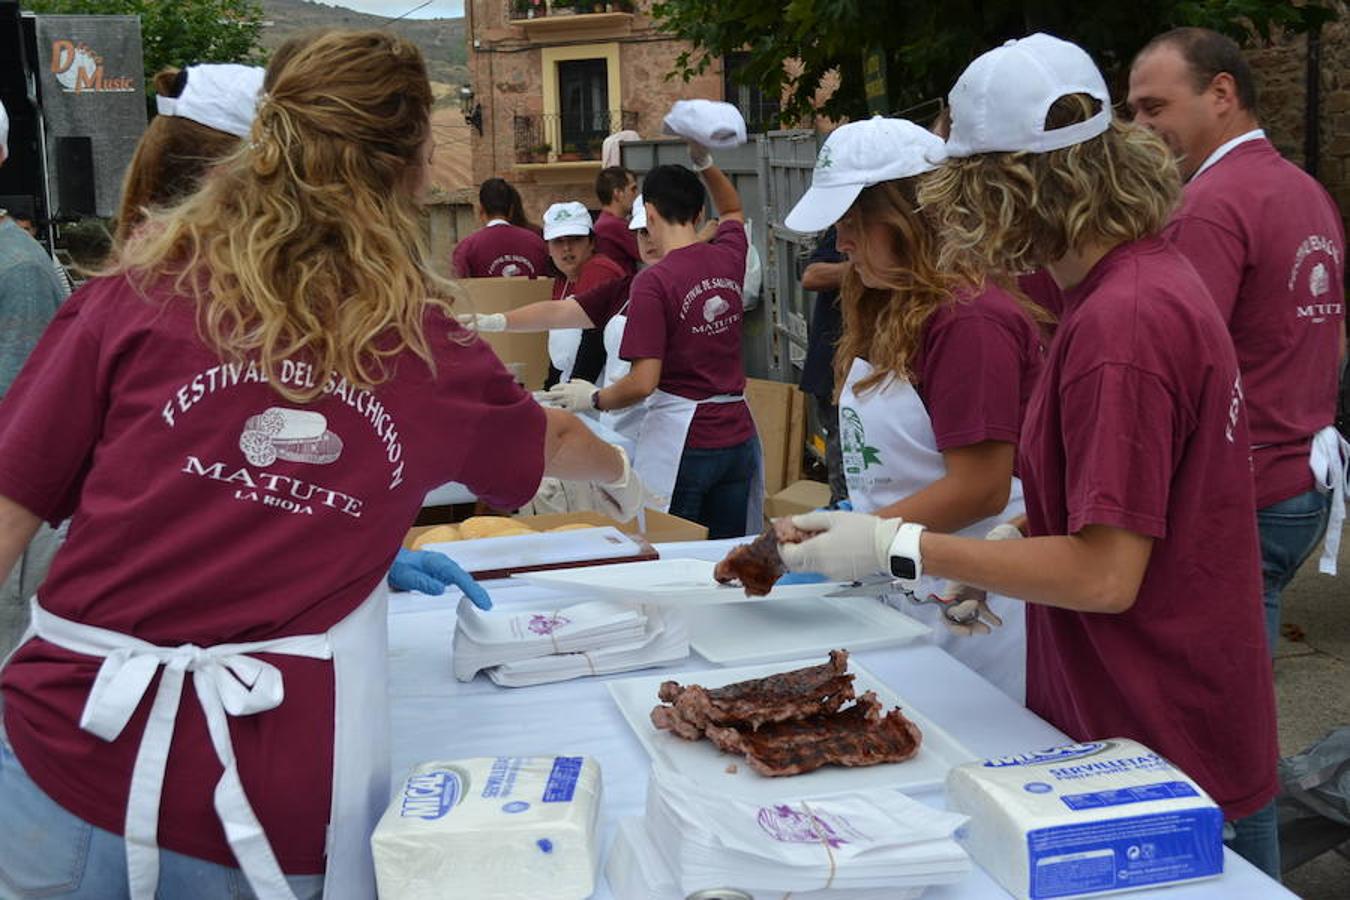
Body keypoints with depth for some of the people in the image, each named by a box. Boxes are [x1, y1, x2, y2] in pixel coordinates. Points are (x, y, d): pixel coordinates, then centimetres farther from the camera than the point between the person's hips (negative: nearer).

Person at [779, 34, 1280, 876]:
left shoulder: (1121, 319, -25)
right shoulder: (1155, 273, 6)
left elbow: (1105, 576, -24)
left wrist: (899, 547, -19)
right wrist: (1006, 561, 13)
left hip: (1164, 759, -9)